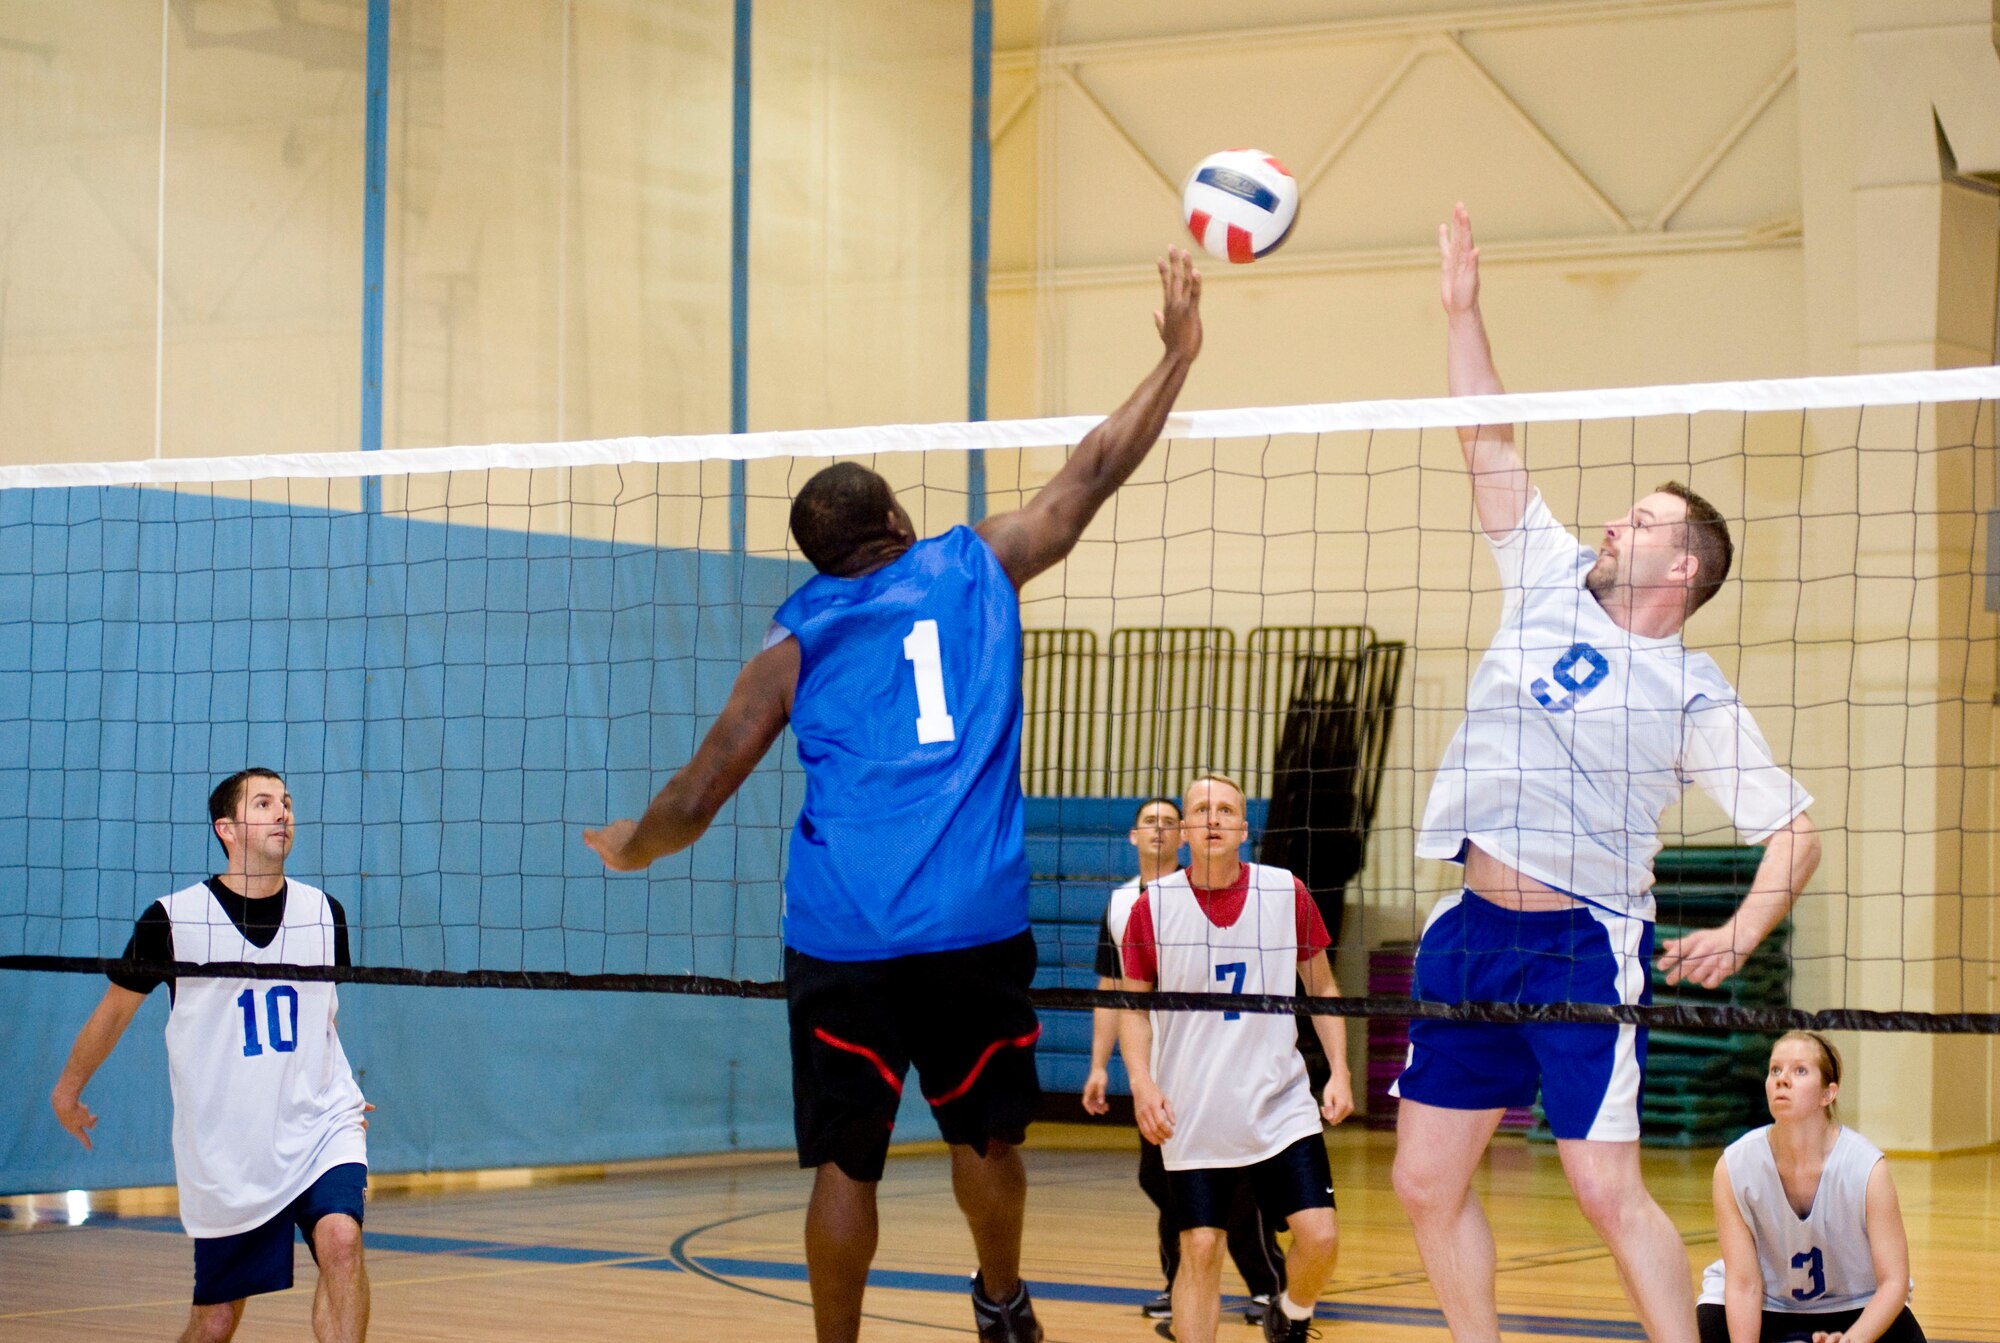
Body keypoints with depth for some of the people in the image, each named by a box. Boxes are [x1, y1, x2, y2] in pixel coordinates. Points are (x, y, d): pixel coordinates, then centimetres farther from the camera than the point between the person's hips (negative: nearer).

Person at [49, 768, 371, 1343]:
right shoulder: (174, 919, -7)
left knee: (341, 1240, -28)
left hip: (319, 1128, 2)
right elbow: (114, 1010, 9)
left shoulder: (325, 913, 2)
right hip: (224, 1146, -1)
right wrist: (68, 1089, 21)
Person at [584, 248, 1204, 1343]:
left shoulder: (793, 652, 9)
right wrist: (1175, 353, 27)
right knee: (985, 1133, 19)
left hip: (843, 939, -1)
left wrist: (628, 849, 29)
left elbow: (694, 801, 9)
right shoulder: (976, 572, 10)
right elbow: (1093, 473, 17)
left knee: (846, 1161, 3)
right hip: (976, 924, 1)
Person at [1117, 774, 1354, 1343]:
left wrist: (1339, 1071, -2)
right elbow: (1133, 1005, 4)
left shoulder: (1286, 893, -1)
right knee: (1200, 1251, -3)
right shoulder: (1153, 906, -4)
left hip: (1281, 1104, 1)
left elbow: (1322, 988, 9)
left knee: (1319, 1236, -8)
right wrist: (1142, 1082, -11)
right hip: (1191, 1118, -1)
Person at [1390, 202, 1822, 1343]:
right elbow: (1491, 447, 16)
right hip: (1470, 932, 6)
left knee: (1607, 1188, -15)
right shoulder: (1552, 585, 9)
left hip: (1581, 944, -6)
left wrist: (1738, 937, -20)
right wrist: (1464, 312, 13)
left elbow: (1795, 831, -4)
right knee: (1428, 1183, 6)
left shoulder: (1694, 694, -4)